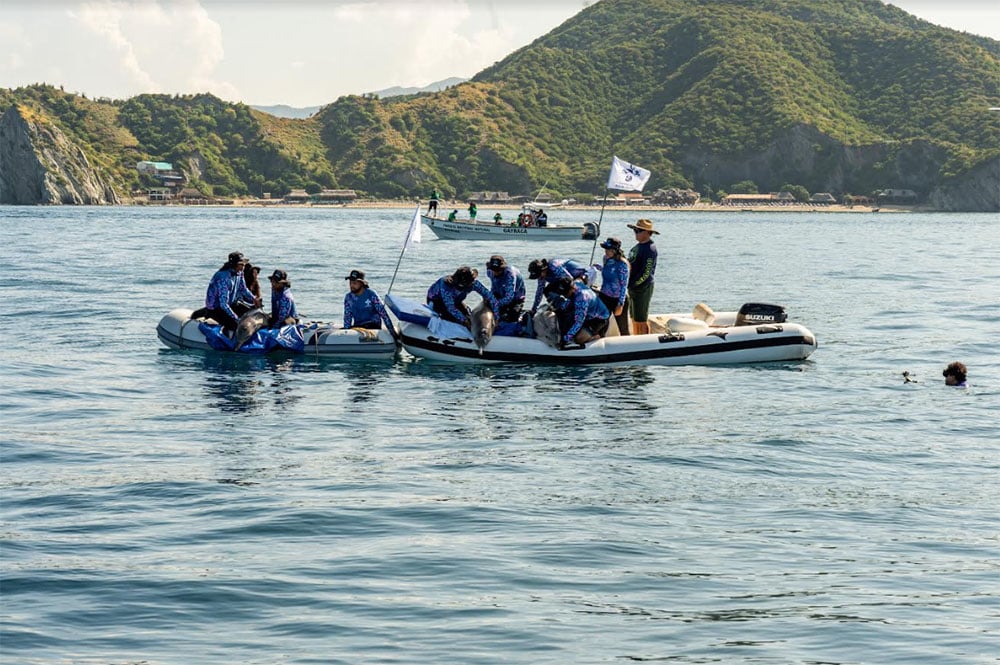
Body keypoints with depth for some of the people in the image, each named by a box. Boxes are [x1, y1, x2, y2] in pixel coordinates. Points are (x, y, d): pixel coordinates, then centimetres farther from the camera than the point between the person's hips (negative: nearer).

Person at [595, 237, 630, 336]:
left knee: (623, 330, 6)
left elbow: (624, 285, -17)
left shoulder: (622, 264, -18)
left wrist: (620, 304, -19)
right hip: (604, 297, 6)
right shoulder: (606, 259, 3)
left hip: (618, 299, -6)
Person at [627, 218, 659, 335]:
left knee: (641, 320, -5)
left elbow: (646, 272, -21)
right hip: (633, 288, 10)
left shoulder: (650, 249, -17)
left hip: (643, 287, -10)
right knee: (634, 318, 16)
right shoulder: (638, 246, 13)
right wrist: (629, 284, 12)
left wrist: (632, 284, -19)